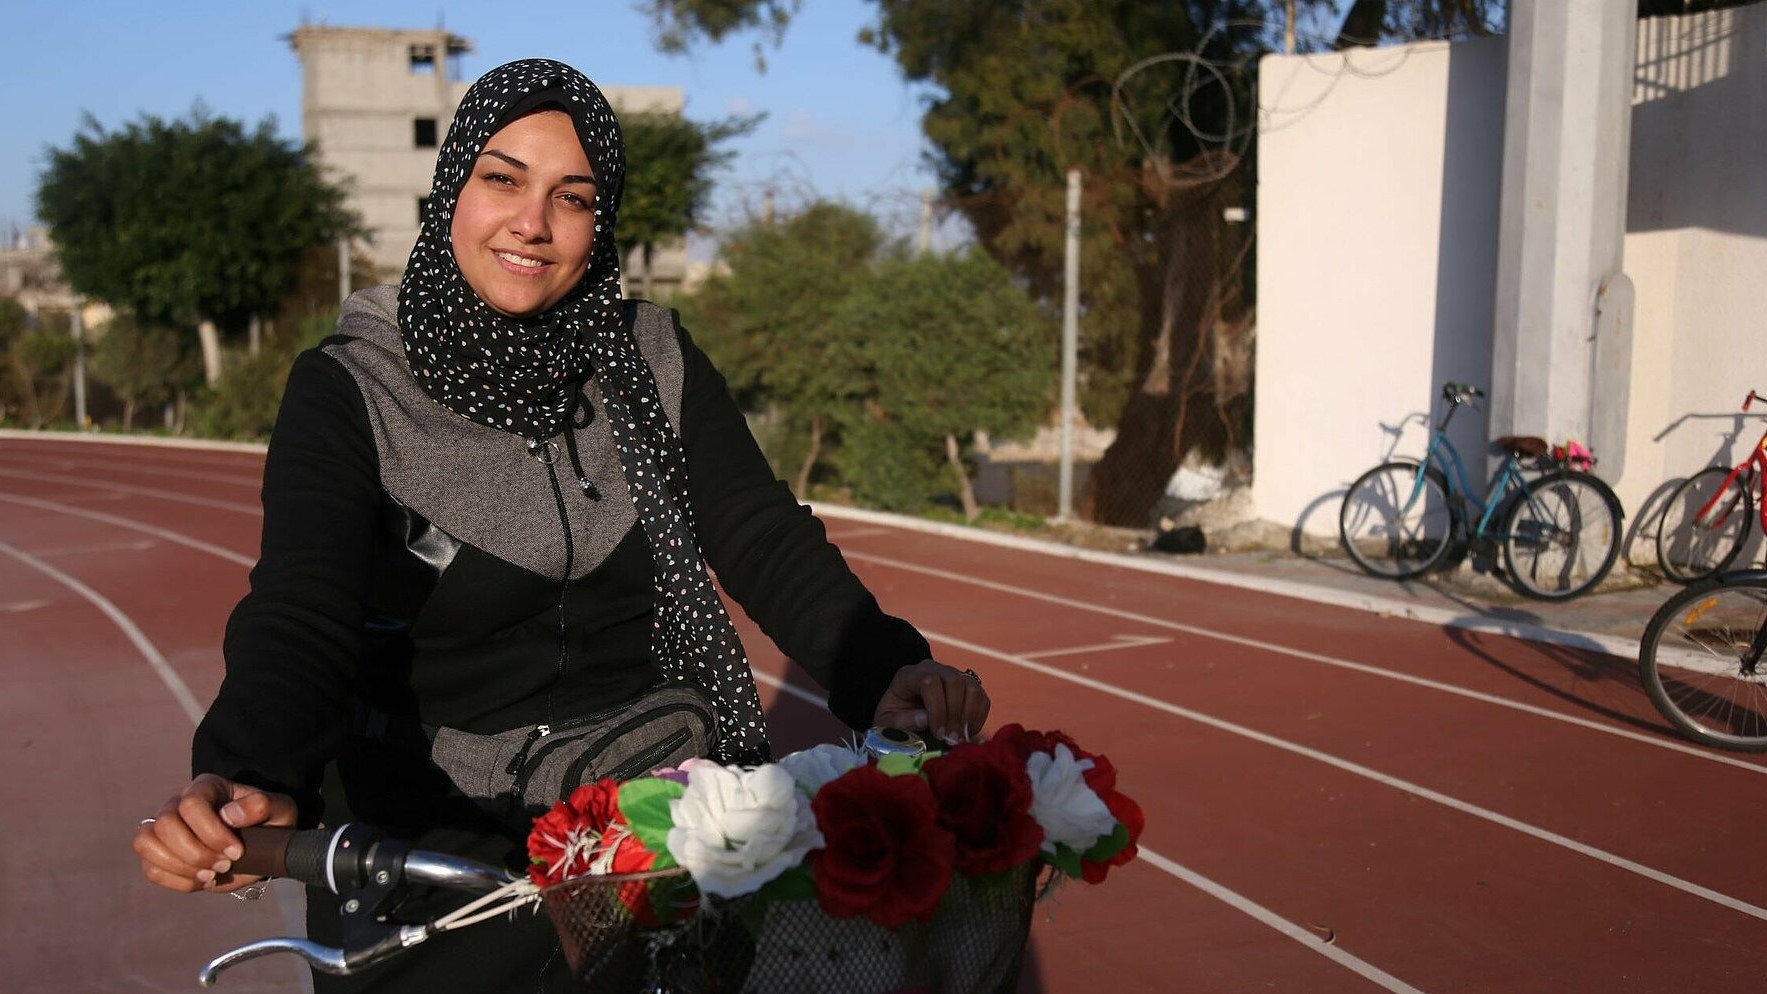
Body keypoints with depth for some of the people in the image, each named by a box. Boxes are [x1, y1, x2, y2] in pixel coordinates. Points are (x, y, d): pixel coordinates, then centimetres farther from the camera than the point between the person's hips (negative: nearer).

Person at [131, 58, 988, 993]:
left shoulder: (653, 359, 1)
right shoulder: (349, 388, -9)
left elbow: (765, 539, -8)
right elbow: (301, 609, -22)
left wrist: (885, 669, -28)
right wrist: (248, 781, -43)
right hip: (434, 841, -2)